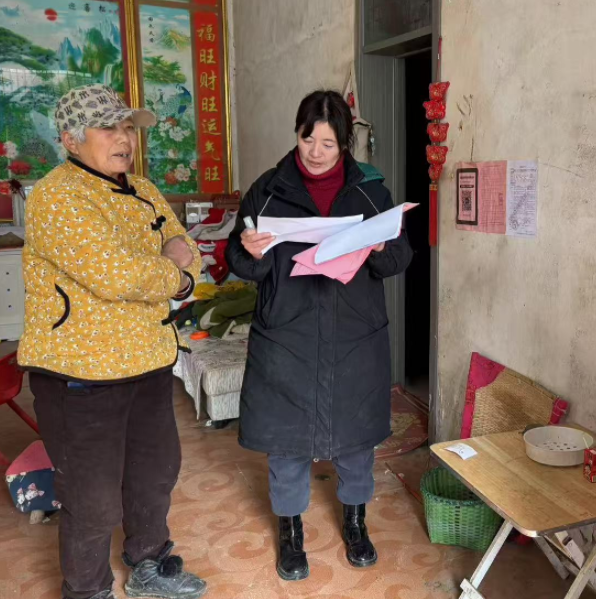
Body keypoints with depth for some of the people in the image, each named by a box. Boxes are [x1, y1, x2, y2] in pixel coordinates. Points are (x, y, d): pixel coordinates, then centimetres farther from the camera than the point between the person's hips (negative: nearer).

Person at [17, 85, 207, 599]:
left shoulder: (144, 194, 10)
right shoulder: (56, 198, -17)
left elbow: (188, 259, 11)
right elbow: (116, 276, -28)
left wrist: (176, 246, -12)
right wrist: (174, 276, -11)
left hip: (149, 362, 8)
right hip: (80, 373, -8)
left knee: (156, 471, 22)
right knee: (94, 500, 6)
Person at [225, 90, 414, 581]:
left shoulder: (370, 189, 0)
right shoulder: (269, 190, -2)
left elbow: (402, 258, 1)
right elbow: (242, 265, 0)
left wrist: (380, 250, -21)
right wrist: (250, 253, -23)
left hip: (355, 337, 1)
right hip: (286, 337, -1)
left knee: (356, 432, 15)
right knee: (286, 435, 10)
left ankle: (355, 521, 40)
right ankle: (291, 530, 33)